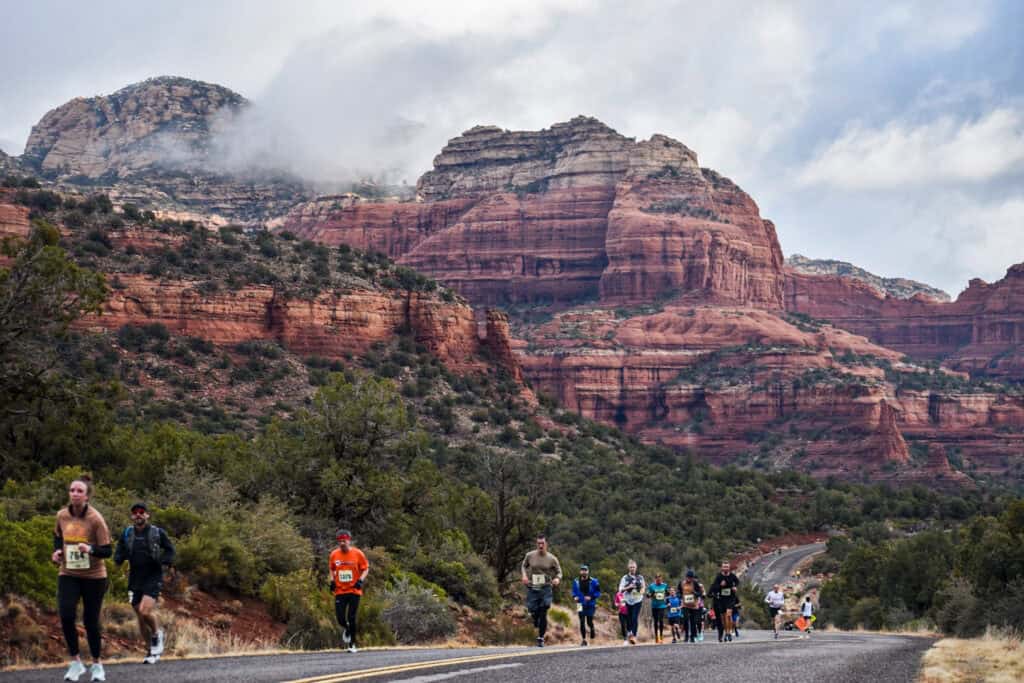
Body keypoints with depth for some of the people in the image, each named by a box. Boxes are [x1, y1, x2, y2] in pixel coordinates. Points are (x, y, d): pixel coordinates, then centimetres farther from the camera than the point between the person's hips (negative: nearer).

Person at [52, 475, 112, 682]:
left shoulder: (95, 519, -16)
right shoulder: (62, 515, -3)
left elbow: (107, 551, -14)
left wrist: (91, 549, -33)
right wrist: (57, 551, 0)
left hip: (93, 576, -3)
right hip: (68, 574, 3)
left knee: (91, 621, 3)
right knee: (66, 615, -15)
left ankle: (97, 665, 23)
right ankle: (75, 661, 2)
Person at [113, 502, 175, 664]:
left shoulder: (158, 533, -2)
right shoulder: (127, 534, 5)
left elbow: (170, 550, 8)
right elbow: (118, 556, 8)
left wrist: (165, 561, -13)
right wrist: (120, 557, -16)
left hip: (153, 579, -4)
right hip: (135, 581, 4)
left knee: (145, 611, -23)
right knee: (141, 619, 8)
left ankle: (157, 633, 7)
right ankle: (153, 651, 23)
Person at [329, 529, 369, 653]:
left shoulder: (357, 553, -7)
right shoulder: (334, 554, 2)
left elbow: (366, 568, 2)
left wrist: (361, 580, -14)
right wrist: (332, 580, 3)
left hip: (354, 590, -2)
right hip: (340, 591, 2)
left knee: (351, 618, -4)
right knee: (340, 618, -4)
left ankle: (352, 644, 9)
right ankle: (346, 629, 32)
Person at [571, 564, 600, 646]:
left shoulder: (593, 581, -4)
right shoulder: (576, 581, 4)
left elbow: (598, 592, -1)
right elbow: (574, 591, 16)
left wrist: (591, 597, -16)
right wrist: (575, 597, -4)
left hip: (590, 605, -2)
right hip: (581, 604, 2)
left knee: (589, 622, 0)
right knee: (582, 622, -6)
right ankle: (583, 639, 2)